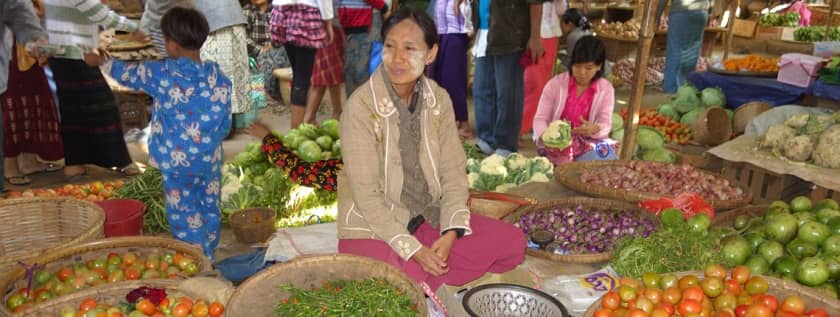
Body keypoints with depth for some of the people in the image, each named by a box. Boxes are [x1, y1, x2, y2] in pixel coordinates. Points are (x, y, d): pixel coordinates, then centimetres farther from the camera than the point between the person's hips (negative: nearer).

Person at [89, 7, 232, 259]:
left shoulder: (162, 74, -13)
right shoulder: (219, 78, -6)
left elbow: (129, 73, 6)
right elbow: (225, 124, 0)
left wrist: (99, 61, 25)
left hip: (175, 162, -4)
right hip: (211, 160, 4)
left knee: (185, 218, 6)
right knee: (210, 213, 16)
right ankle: (207, 263, 30)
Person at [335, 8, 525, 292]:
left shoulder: (439, 99, -3)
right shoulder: (361, 106, -18)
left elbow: (454, 172, -1)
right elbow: (366, 194, -19)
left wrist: (451, 233, -15)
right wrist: (412, 250, -22)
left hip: (428, 217, 6)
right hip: (372, 227, -6)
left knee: (512, 243, -5)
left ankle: (422, 275, -4)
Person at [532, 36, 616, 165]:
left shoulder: (606, 89, 0)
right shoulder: (556, 83, -4)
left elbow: (606, 124, -7)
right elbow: (540, 118, -5)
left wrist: (595, 129, -34)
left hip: (589, 143, 2)